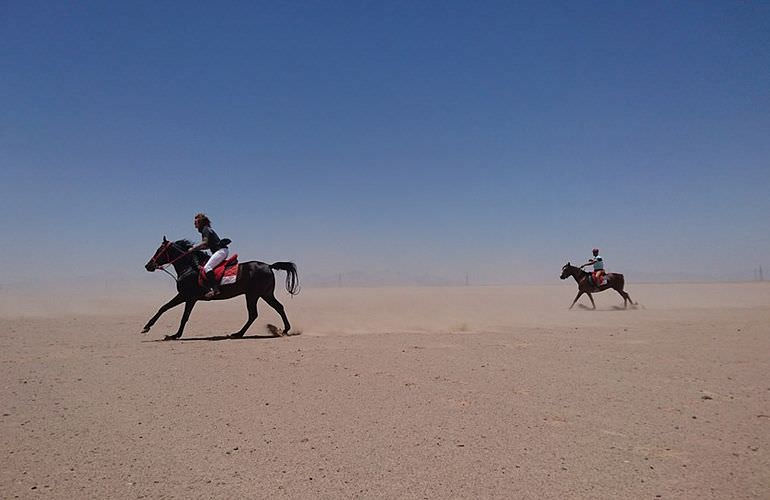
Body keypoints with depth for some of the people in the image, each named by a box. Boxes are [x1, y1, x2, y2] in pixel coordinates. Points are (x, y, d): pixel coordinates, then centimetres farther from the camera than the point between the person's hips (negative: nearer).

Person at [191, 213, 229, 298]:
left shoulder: (205, 229, -6)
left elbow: (205, 243, -18)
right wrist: (196, 247, 14)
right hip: (221, 251, 11)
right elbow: (207, 246, 22)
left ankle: (215, 289, -31)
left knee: (207, 267, -22)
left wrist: (193, 248, -12)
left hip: (221, 251, -11)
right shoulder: (207, 229, 23)